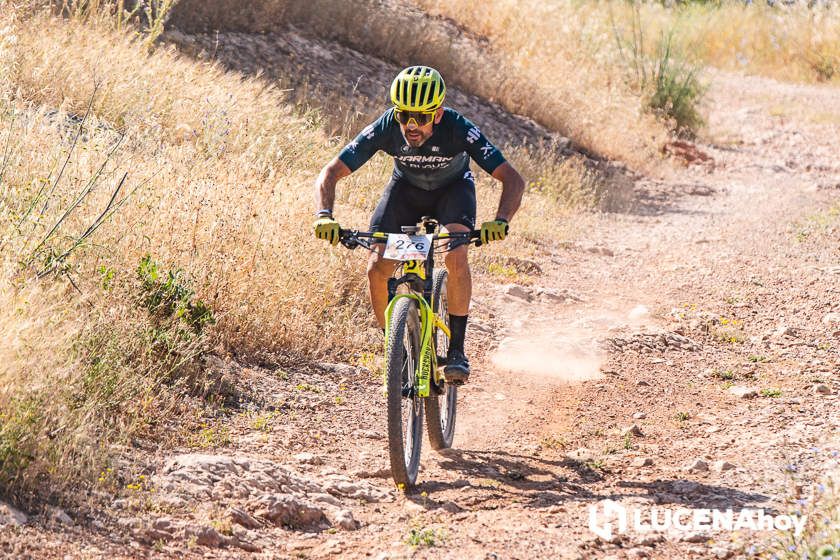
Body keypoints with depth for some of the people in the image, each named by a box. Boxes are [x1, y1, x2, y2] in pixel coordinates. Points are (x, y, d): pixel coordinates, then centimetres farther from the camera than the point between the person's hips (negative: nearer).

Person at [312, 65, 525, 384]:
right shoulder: (384, 128, -32)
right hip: (406, 188, 2)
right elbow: (329, 174, -29)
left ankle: (457, 349, -16)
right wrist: (325, 216, -48)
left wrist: (500, 222, -55)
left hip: (453, 188, -2)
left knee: (455, 256, -30)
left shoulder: (458, 129, -36)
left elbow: (513, 180, -37)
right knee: (377, 267, -19)